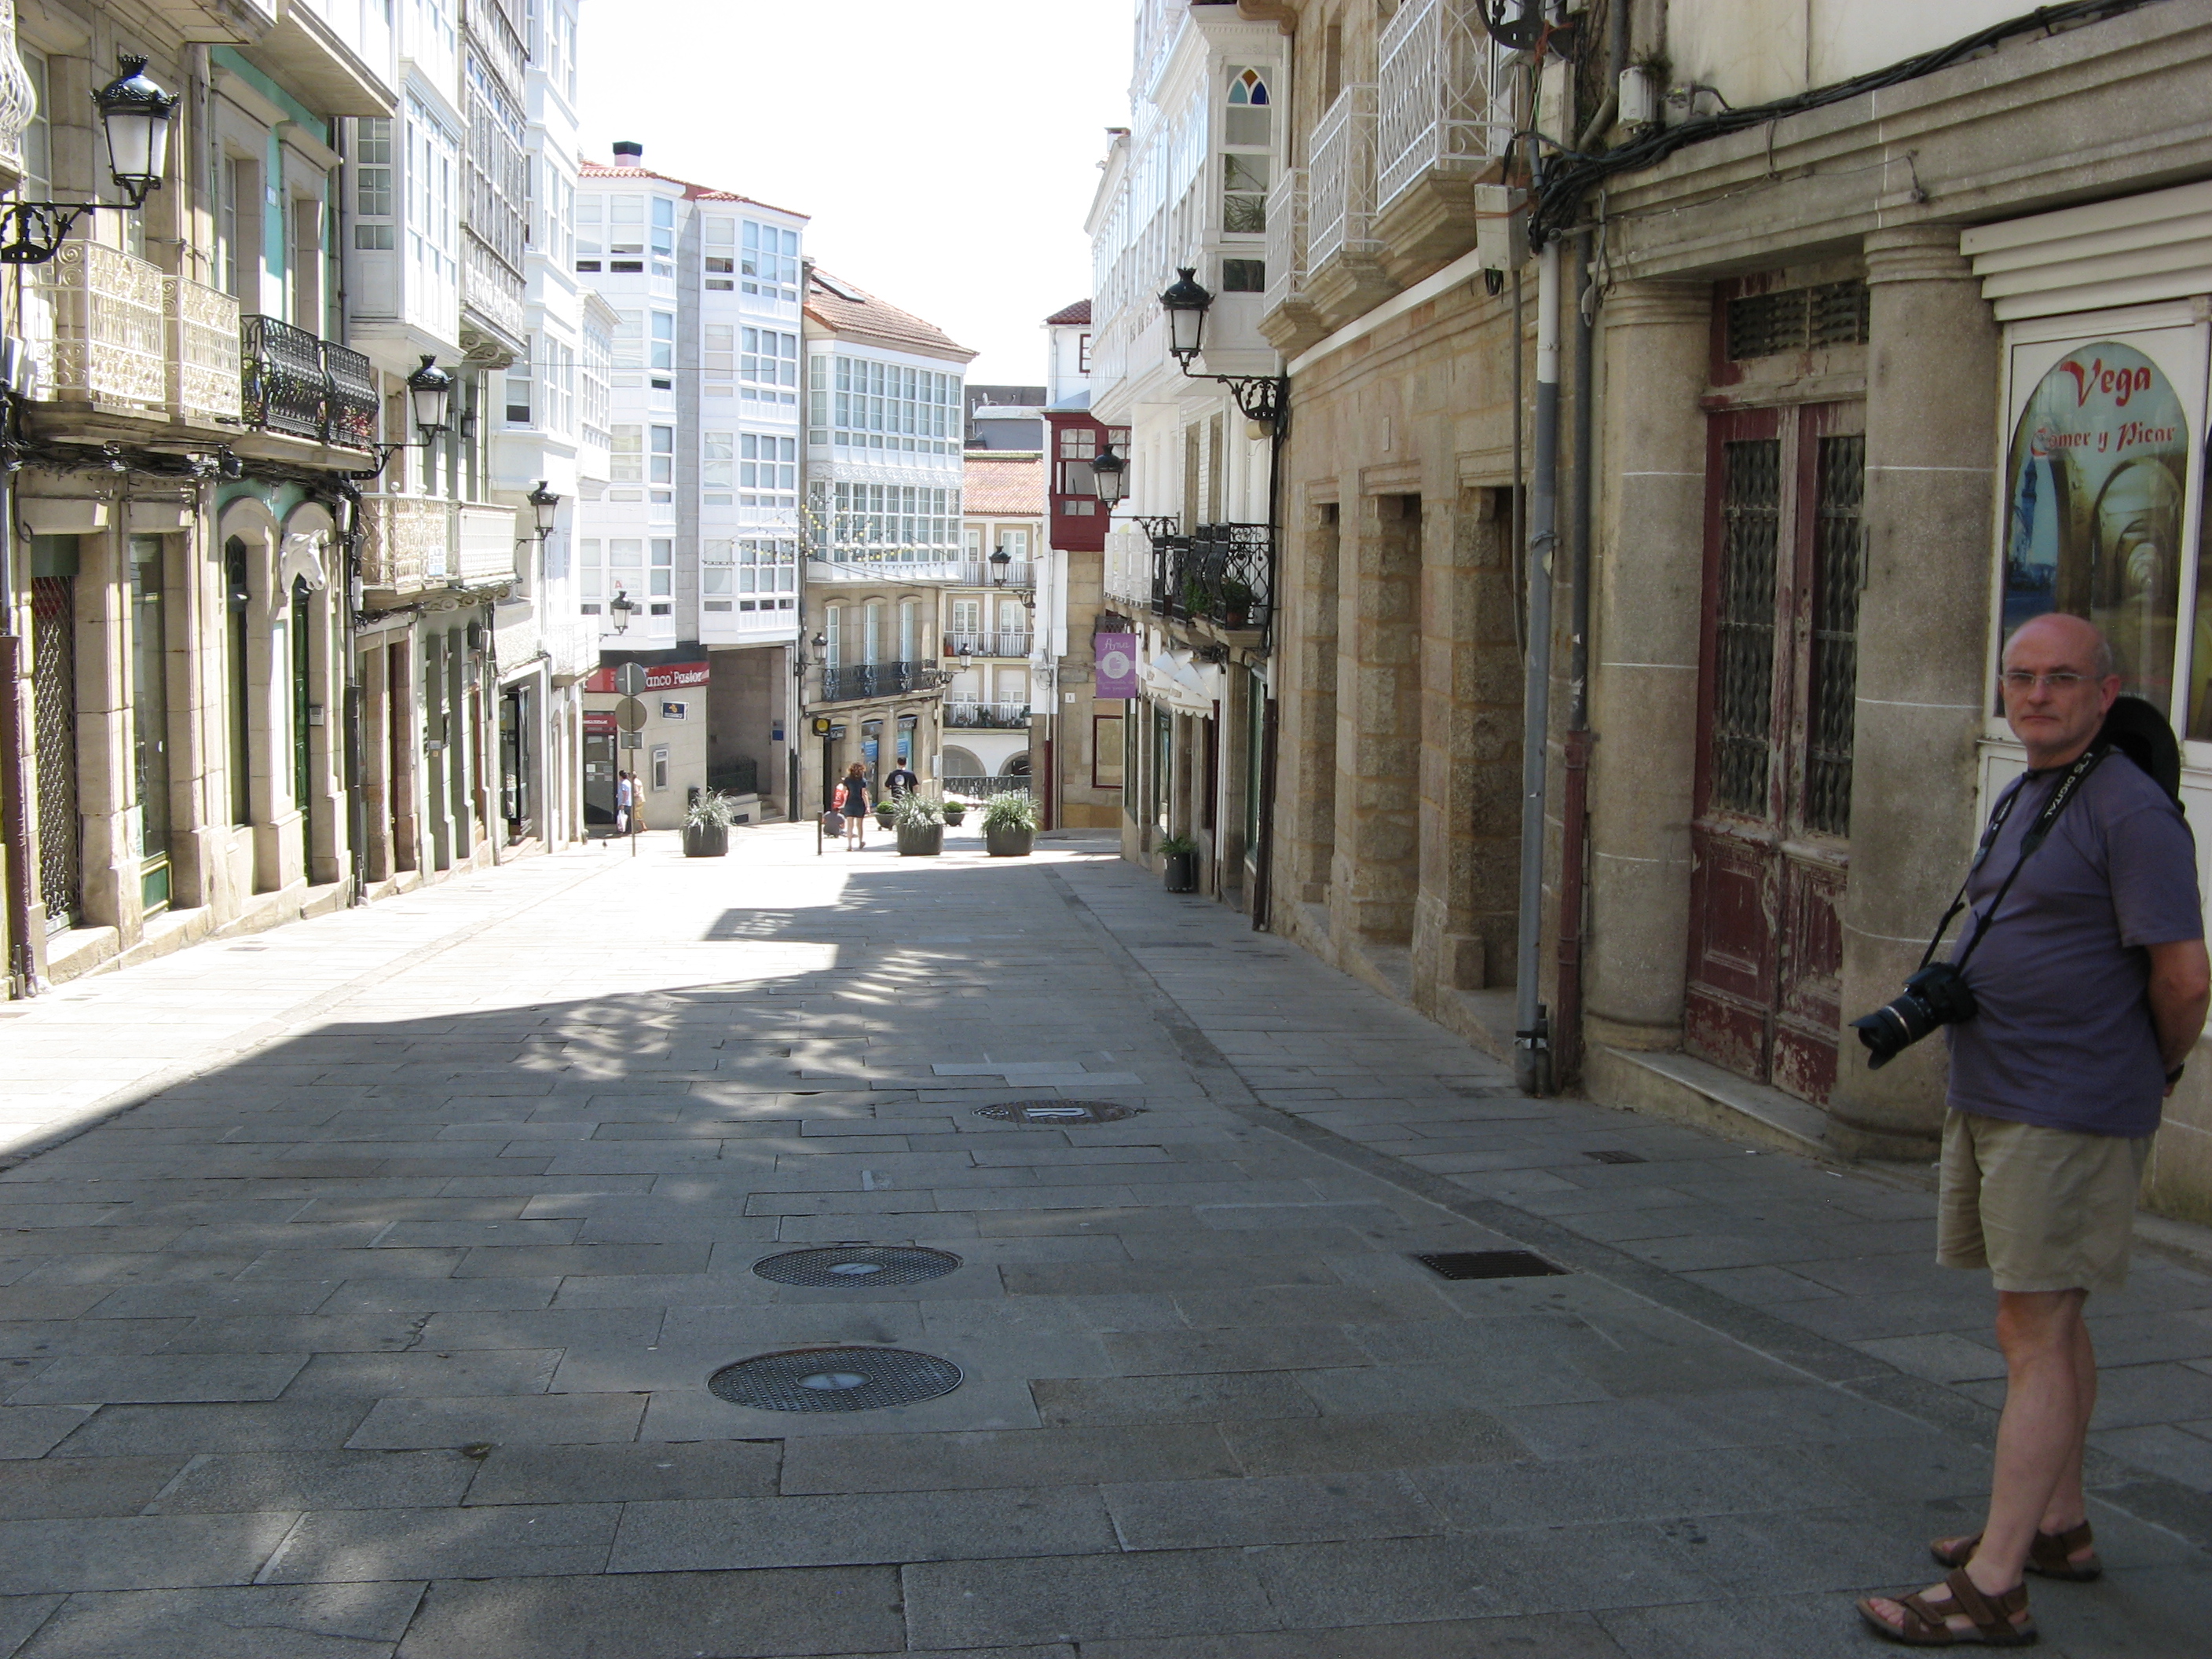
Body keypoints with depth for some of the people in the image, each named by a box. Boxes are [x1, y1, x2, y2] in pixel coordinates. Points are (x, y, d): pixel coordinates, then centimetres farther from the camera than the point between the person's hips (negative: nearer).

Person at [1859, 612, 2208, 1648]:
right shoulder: (2025, 800, 14)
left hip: (2069, 1116, -9)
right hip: (1993, 1099, 9)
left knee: (2036, 1332, -8)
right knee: (2045, 1320, 17)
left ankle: (1991, 1589, -5)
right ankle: (2061, 1527, 31)